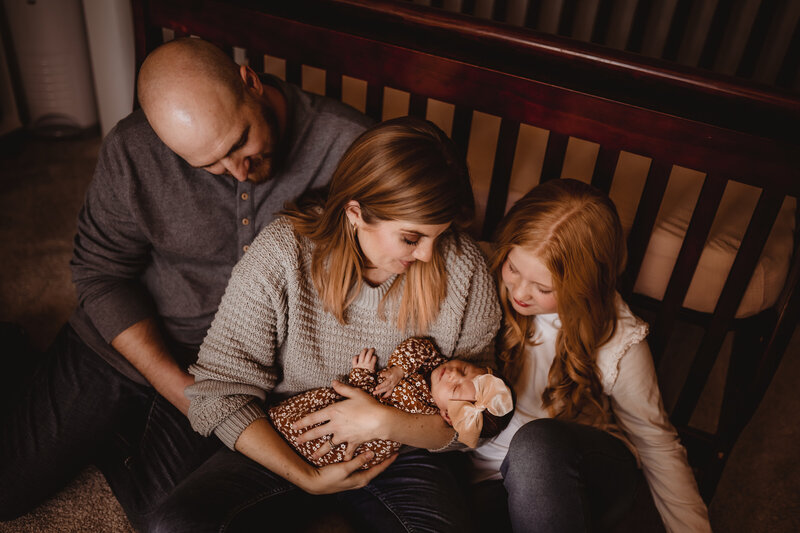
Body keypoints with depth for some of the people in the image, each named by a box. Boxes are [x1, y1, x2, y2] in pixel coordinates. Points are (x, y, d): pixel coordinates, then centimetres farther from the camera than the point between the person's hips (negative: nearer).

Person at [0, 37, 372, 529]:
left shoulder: (347, 146, -20)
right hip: (129, 341, 2)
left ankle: (107, 430, 15)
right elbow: (100, 272, -7)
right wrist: (179, 389, -15)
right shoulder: (132, 151, -15)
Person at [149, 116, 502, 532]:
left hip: (398, 451, 1)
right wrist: (307, 477, -19)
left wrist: (386, 422, -24)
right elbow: (219, 389, -12)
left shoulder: (463, 268, -13)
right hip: (280, 444, 0)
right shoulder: (280, 256, -18)